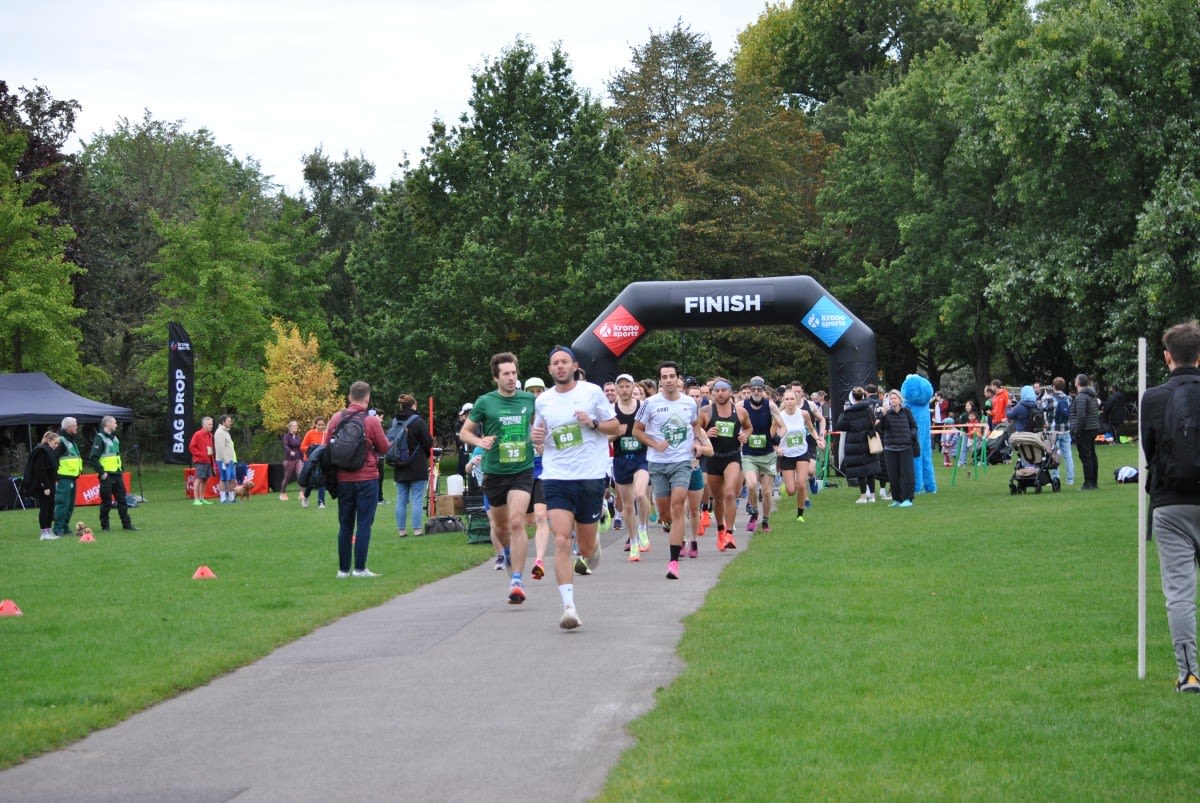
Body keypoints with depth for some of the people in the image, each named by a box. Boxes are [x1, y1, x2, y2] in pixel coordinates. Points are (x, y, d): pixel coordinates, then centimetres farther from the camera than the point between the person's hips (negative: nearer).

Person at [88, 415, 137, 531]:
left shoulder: (114, 438, 16)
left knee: (122, 500, 8)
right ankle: (104, 526, 6)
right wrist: (102, 472, -18)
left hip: (117, 475, 8)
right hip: (107, 476, -8)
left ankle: (126, 524, 11)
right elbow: (93, 458, -18)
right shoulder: (100, 438, -11)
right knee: (106, 502, -2)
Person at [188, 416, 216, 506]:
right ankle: (196, 499, -9)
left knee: (205, 479, 10)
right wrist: (201, 454, -14)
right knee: (198, 479, -10)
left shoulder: (210, 435, 13)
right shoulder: (197, 434, -9)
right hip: (200, 461, -8)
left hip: (208, 461, 8)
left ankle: (202, 498, 17)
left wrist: (211, 453, 9)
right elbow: (191, 447, -11)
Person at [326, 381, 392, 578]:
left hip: (342, 479, 4)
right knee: (364, 524, 0)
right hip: (367, 479, -4)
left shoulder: (336, 418, 1)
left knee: (345, 525, 10)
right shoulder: (371, 421, -9)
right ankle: (360, 568, -4)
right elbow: (385, 448, -1)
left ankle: (343, 569, 12)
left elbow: (327, 446, 8)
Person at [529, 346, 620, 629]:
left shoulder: (592, 392, 0)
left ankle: (594, 542, 46)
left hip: (590, 477, -1)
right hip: (556, 478, 1)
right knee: (561, 541, -14)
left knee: (585, 547, 8)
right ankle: (568, 606, -14)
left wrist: (593, 423, -14)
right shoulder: (543, 400, 9)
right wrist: (536, 438, -2)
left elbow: (615, 426, 5)